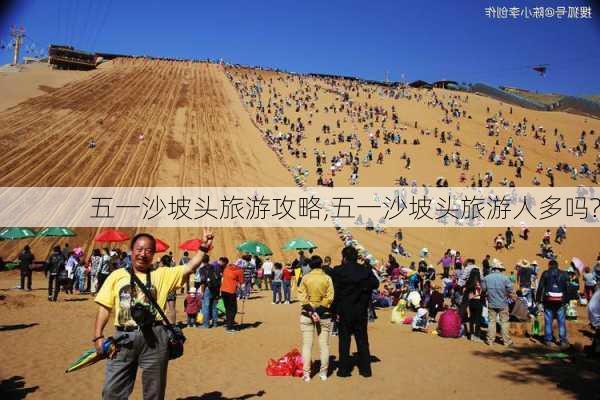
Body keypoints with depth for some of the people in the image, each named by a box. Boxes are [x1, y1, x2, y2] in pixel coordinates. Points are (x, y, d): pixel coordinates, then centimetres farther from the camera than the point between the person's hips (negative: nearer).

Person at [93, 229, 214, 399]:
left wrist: (203, 247, -14)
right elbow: (105, 308, 6)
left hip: (154, 338, 0)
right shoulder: (117, 275, 7)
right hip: (123, 338, 1)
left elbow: (189, 268, -3)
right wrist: (98, 336, -2)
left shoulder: (162, 275, 6)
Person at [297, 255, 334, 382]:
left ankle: (306, 374, 7)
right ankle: (323, 373, 14)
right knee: (324, 345, 9)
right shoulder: (327, 278, -5)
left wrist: (311, 311, -10)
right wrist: (320, 310, -9)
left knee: (307, 344, 6)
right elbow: (330, 297, -9)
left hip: (307, 314, 0)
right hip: (324, 314, 0)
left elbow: (301, 296, -8)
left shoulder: (305, 278, -4)